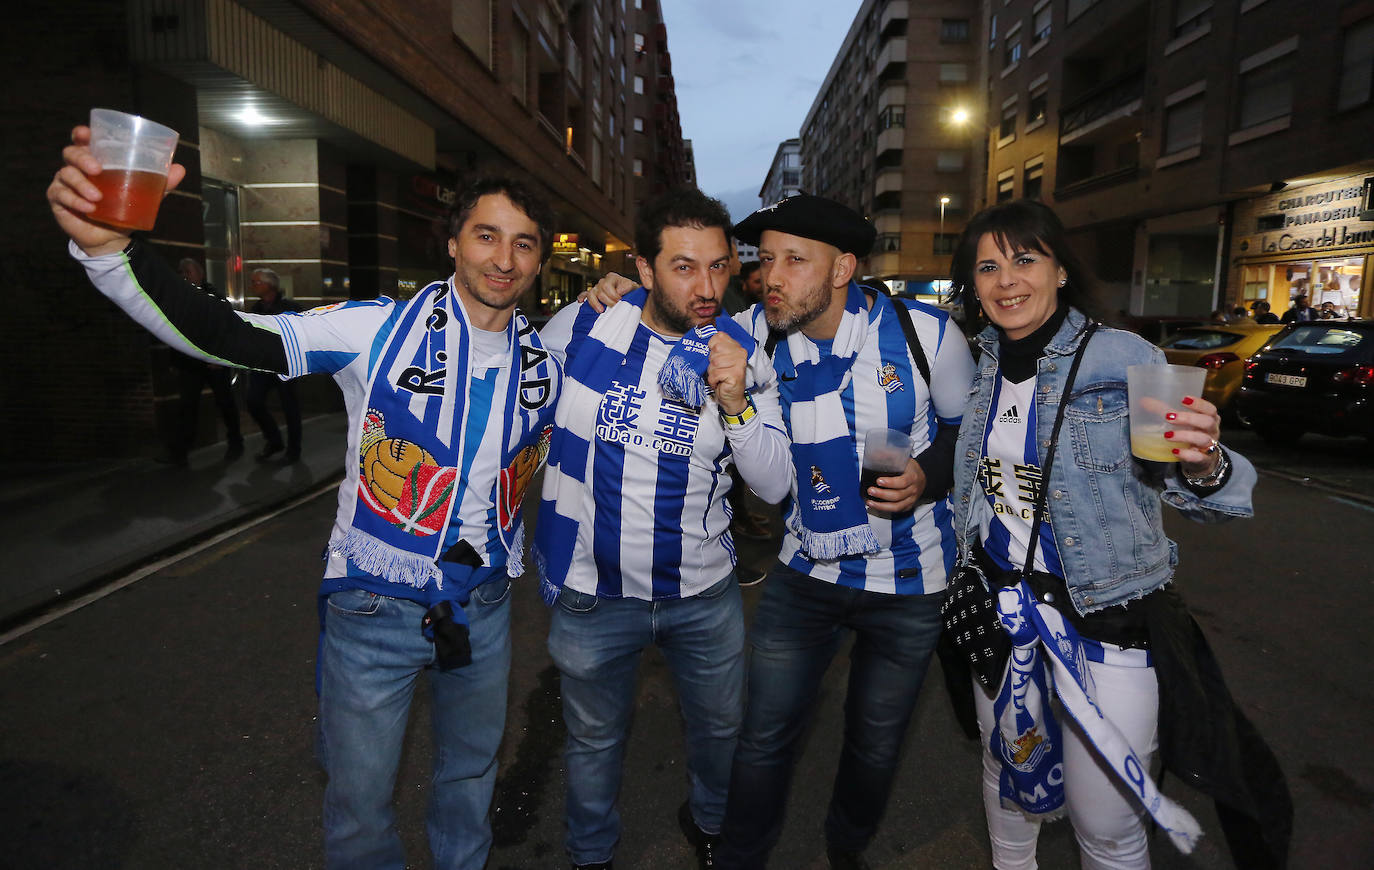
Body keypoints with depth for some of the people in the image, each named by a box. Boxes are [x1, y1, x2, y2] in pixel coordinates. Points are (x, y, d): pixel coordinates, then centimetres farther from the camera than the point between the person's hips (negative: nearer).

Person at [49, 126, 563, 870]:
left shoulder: (545, 361, -3)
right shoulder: (380, 329, -15)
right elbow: (223, 335, -23)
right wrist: (109, 248, -37)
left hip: (483, 608, 4)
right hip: (374, 610, -3)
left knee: (471, 770, 24)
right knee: (359, 797, 13)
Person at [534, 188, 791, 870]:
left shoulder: (742, 354, -9)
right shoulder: (578, 327, -12)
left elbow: (774, 486, -12)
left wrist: (735, 402, -26)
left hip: (704, 591, 2)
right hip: (592, 590, -1)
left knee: (720, 726, 23)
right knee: (594, 739, 20)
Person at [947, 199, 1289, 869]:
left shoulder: (1126, 359, -14)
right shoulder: (978, 367, 1)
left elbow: (1198, 498, -14)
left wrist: (1204, 465, -34)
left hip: (1105, 618, -4)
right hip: (1000, 607, 5)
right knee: (1007, 769, 24)